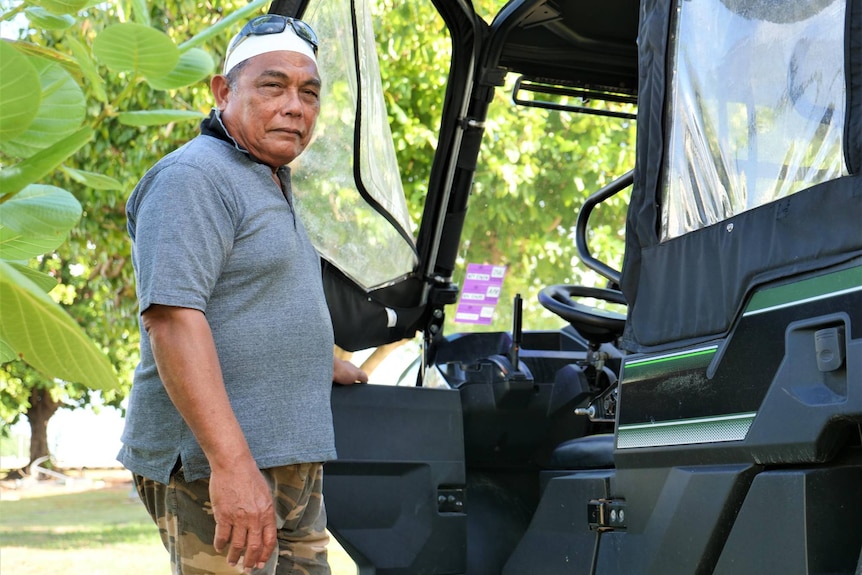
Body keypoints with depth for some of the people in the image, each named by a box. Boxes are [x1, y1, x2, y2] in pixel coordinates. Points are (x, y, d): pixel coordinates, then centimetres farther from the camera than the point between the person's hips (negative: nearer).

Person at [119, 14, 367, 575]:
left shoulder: (272, 186, 20)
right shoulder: (193, 177, -12)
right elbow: (172, 317, -23)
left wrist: (324, 365, 41)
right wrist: (231, 464, -29)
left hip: (293, 463, 10)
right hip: (212, 465, -10)